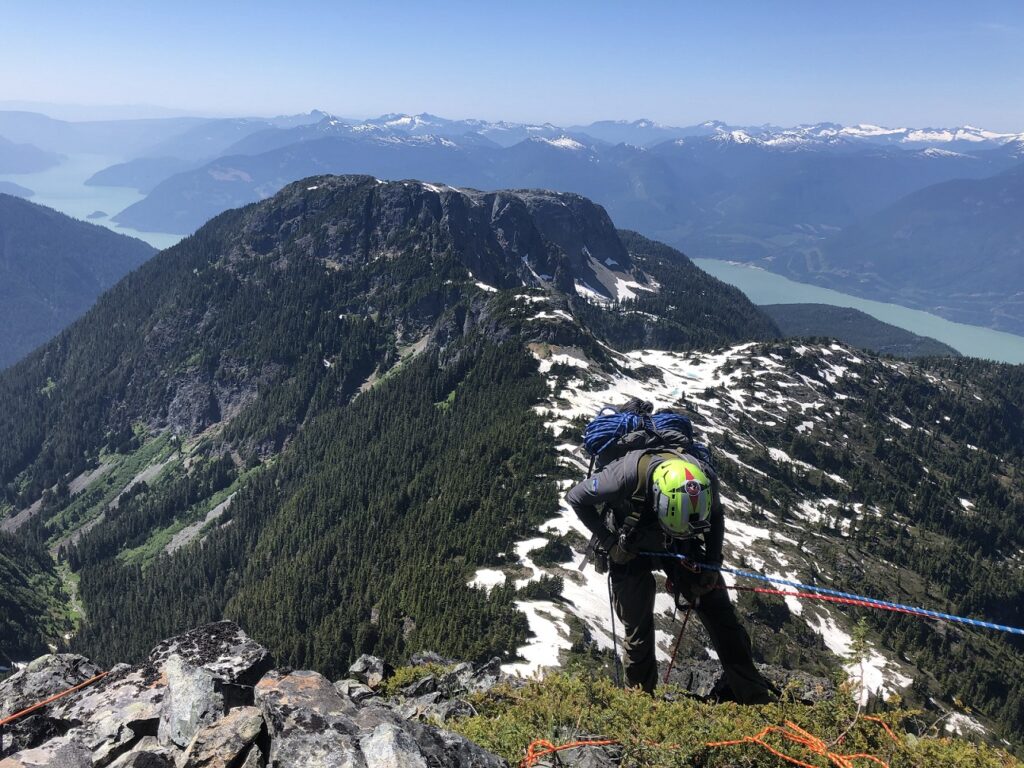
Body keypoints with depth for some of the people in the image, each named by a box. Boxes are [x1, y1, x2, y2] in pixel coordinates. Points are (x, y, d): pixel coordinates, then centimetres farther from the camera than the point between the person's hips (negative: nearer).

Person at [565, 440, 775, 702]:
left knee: (721, 617, 0)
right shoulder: (628, 475, -39)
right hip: (630, 550, -2)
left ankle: (756, 696, 14)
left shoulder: (706, 478, -29)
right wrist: (610, 542, -23)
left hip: (679, 549, 3)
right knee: (638, 629, 1)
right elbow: (576, 498, -20)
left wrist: (712, 564, -10)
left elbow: (716, 516, -2)